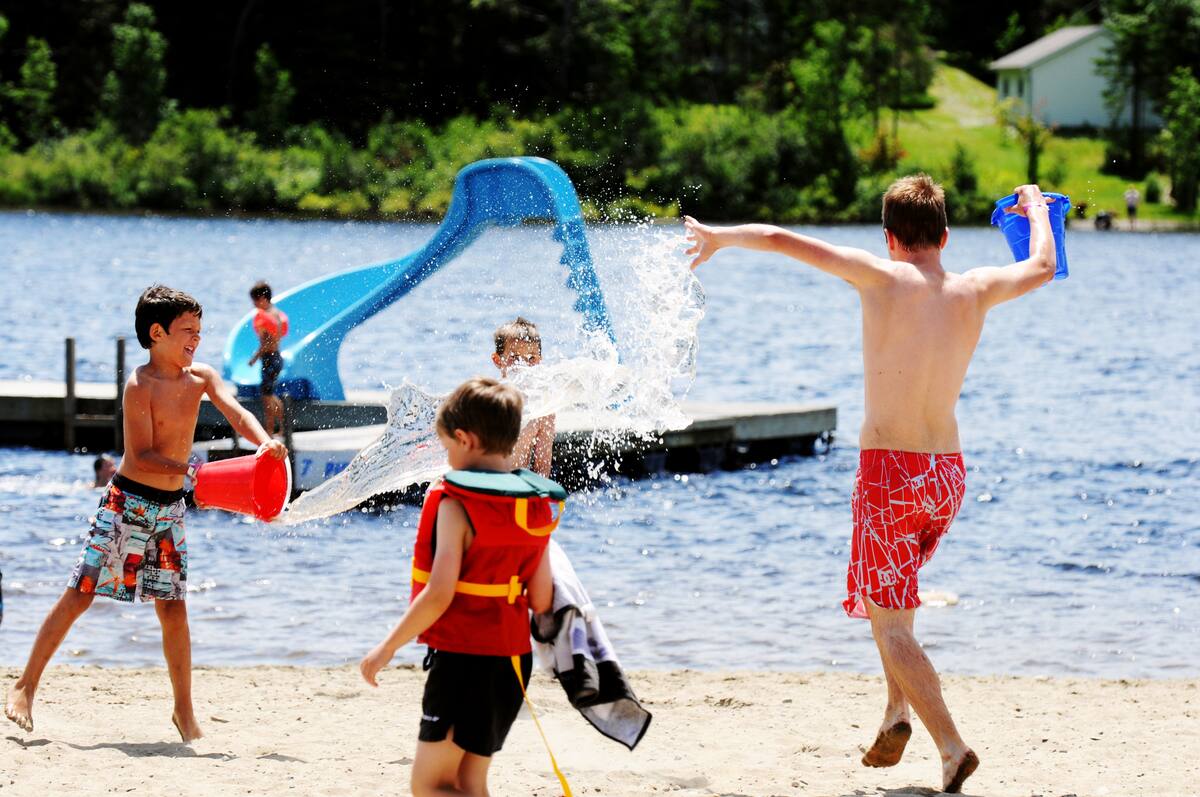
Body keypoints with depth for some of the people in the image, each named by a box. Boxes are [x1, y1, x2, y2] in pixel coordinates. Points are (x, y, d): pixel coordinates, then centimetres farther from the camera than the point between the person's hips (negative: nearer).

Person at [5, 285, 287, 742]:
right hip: (128, 502, -5)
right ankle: (26, 686, 3)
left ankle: (184, 710, 13)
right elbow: (143, 455, -20)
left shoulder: (201, 377, 3)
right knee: (79, 596, -4)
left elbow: (236, 413, -11)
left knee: (173, 608, 6)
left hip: (170, 510, 5)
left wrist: (265, 444, -31)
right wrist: (191, 470, -34)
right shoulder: (140, 385, -15)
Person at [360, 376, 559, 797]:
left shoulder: (457, 503, -15)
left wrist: (387, 648, -12)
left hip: (463, 659, -7)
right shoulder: (535, 506, 6)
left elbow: (439, 594, -21)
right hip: (514, 659, 7)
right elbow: (541, 601, 6)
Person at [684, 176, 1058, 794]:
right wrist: (1036, 210, 43)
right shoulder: (974, 291, 2)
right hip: (948, 471, 6)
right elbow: (1041, 267, 24)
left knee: (889, 621, 0)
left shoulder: (884, 278, -10)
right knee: (892, 599, 29)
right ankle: (897, 712, 18)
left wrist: (717, 237, 10)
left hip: (889, 470, -5)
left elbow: (776, 239, -9)